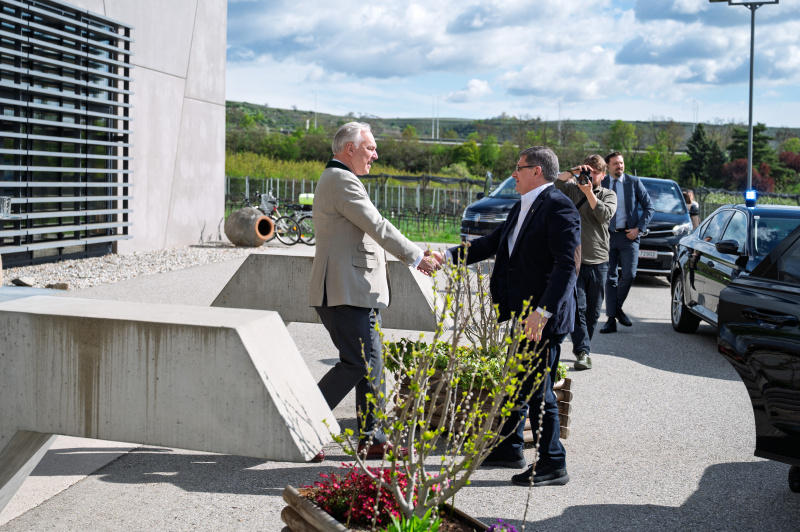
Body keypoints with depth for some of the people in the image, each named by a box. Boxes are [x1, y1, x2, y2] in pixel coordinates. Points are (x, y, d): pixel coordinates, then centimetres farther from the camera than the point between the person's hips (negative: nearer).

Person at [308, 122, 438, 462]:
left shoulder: (336, 179, 23)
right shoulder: (341, 180, -13)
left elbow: (370, 230, 26)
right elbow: (377, 227, -16)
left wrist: (413, 255, 22)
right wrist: (416, 256, -9)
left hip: (357, 291, 11)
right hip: (345, 292, -11)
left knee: (371, 362, 10)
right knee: (357, 363, -11)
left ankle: (372, 439, 15)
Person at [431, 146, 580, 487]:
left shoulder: (559, 208, -16)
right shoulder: (521, 208, 15)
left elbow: (567, 265, -23)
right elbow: (492, 243, 21)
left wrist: (542, 312, -28)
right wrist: (447, 257, 11)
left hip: (543, 318, -10)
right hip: (518, 313, 10)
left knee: (538, 391, -2)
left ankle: (552, 465, 10)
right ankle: (509, 449, 34)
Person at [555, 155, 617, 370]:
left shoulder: (608, 195, 10)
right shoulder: (571, 189, 9)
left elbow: (605, 215, -9)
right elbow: (555, 184, -9)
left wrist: (589, 192, -13)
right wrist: (573, 172, -17)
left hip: (598, 262, 2)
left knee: (593, 311, 7)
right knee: (577, 308, -12)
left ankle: (582, 347, 21)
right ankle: (583, 352, -13)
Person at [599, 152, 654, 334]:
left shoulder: (634, 182, 2)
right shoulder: (600, 184, 5)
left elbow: (649, 207, 5)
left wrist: (639, 228, -6)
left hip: (628, 236, -1)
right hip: (607, 236, 1)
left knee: (628, 275, -12)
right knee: (610, 278, 2)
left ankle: (618, 308, 13)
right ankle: (611, 319, 5)